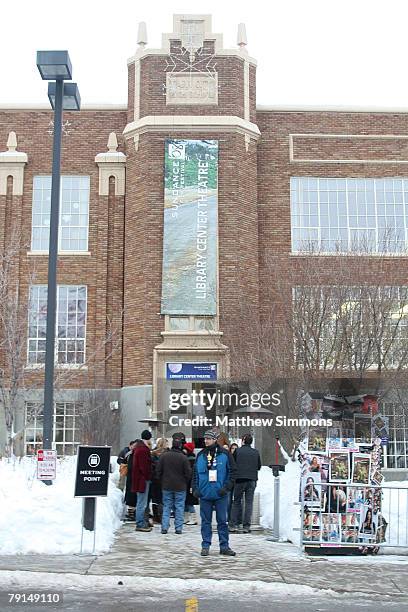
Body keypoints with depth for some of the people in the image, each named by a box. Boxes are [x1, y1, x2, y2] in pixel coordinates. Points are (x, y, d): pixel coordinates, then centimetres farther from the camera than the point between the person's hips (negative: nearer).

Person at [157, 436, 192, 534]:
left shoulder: (164, 456, -3)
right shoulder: (183, 458, -11)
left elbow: (158, 471, 2)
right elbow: (188, 473, -6)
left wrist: (162, 481, 16)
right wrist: (185, 482, 11)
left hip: (166, 486, 2)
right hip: (180, 487, -2)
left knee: (166, 507, 9)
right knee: (179, 507, 5)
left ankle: (164, 527, 5)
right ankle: (178, 528, 5)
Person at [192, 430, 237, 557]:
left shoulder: (224, 454, -1)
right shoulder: (200, 455, 8)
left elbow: (233, 471, 0)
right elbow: (195, 474, 13)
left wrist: (226, 487, -8)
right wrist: (195, 488, 3)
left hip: (220, 494, -2)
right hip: (204, 494, 2)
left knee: (222, 521, 4)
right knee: (205, 521, 6)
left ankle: (224, 546, 12)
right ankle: (205, 545, 14)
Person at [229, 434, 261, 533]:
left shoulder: (238, 451, -4)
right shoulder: (256, 452, 5)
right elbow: (259, 466, 13)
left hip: (239, 479, -2)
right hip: (252, 480, 2)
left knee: (237, 502, 8)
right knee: (249, 503, 5)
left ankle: (234, 525, 5)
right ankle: (247, 526, 2)